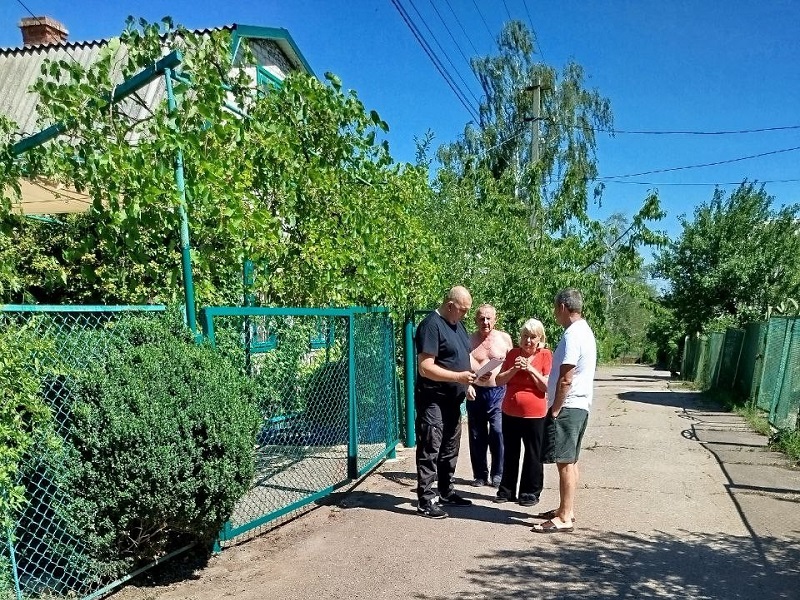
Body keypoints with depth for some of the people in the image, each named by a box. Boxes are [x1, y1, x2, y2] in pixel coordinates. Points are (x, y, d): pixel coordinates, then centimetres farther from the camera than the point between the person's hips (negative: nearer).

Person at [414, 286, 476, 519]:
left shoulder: (457, 324, 11)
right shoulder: (431, 325, -17)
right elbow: (425, 368, -23)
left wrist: (475, 372, 3)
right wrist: (459, 377, -25)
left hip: (452, 400, 9)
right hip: (433, 400, -9)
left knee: (450, 449, 18)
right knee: (430, 451, -2)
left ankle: (446, 493, 31)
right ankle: (425, 501, 5)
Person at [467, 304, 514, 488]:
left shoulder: (504, 338, 4)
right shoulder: (469, 341, 3)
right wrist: (467, 386, -12)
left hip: (499, 392, -1)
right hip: (476, 393, 1)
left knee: (498, 433, -9)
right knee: (477, 436, 6)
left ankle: (498, 474, 6)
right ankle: (480, 474, 19)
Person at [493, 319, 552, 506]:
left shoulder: (545, 355, -6)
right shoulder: (513, 353, 5)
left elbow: (547, 386, -11)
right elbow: (499, 380, 2)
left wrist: (530, 369, -19)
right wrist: (515, 369, -13)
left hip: (534, 414, -4)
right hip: (510, 412, 4)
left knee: (533, 455, 7)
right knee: (510, 453, 15)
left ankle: (530, 492, 20)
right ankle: (507, 490, 27)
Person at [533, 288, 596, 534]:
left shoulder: (572, 335, -18)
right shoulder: (584, 331, 14)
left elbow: (565, 379, -22)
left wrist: (555, 409, -14)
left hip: (567, 406, -10)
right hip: (579, 405, 10)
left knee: (565, 462, -5)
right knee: (570, 461, 16)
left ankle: (565, 518, 1)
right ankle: (566, 509, 26)